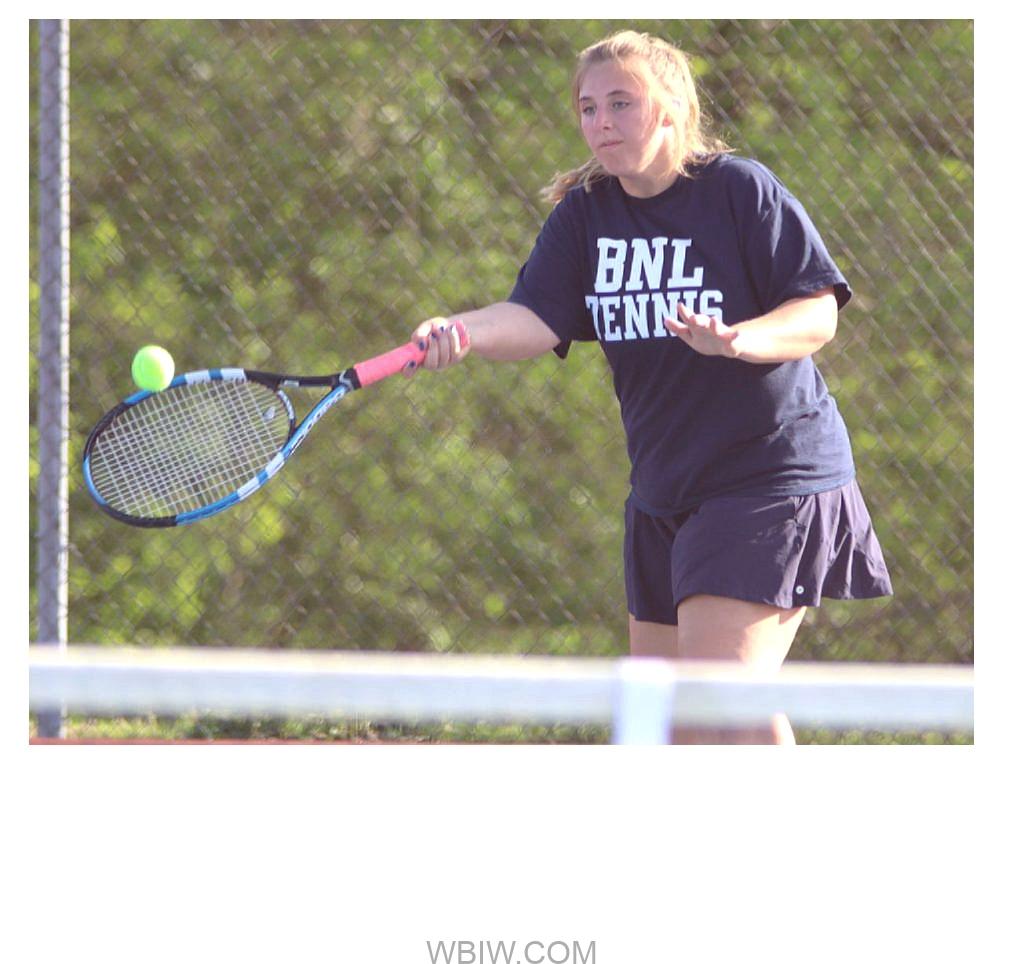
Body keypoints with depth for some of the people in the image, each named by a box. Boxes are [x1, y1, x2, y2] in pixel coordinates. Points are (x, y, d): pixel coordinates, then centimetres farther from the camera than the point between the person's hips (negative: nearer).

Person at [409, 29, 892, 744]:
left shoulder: (741, 189, -10)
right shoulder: (583, 214, 4)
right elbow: (537, 321, -8)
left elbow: (817, 313, -11)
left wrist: (736, 340, -31)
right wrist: (464, 332, -30)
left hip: (773, 477, -7)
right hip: (663, 491, 7)